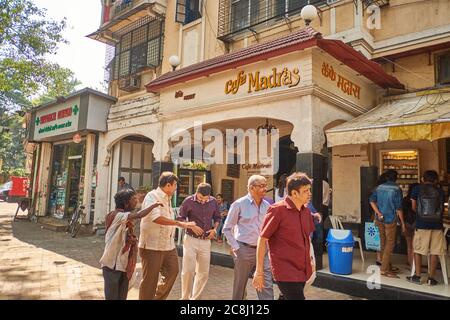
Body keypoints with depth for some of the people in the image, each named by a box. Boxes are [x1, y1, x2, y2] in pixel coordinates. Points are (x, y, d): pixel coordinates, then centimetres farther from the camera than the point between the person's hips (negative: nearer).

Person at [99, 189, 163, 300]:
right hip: (112, 264, -8)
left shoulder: (126, 218, 12)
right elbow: (139, 215, -30)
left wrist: (132, 239, 2)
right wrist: (154, 205, -18)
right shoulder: (117, 215, -16)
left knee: (122, 296, 13)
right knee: (112, 296, 1)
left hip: (124, 264, 8)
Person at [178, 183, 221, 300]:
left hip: (206, 241, 3)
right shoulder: (188, 201, -9)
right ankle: (185, 297, 17)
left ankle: (195, 297, 27)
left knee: (203, 272, 9)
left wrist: (214, 229, -4)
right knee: (188, 270, -3)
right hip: (191, 240, -3)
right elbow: (180, 218, -2)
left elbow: (217, 218, 13)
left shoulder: (213, 202, 0)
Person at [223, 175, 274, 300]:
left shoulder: (266, 205, 5)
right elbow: (227, 228, -3)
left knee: (266, 284, 1)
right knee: (240, 285, 11)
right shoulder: (239, 204, -8)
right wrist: (235, 247, -7)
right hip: (244, 250, -3)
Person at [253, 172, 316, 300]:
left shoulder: (305, 211, 5)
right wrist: (259, 271, -12)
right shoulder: (277, 210, -15)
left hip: (302, 270, 7)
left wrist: (309, 261, 18)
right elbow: (262, 240, -13)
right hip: (286, 271, -7)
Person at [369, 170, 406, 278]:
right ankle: (384, 269, 0)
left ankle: (388, 266, 27)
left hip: (380, 219, 6)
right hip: (390, 220, -6)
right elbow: (398, 208, -10)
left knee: (383, 243, 14)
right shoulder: (397, 189, -9)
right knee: (390, 244, 0)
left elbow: (372, 201, -2)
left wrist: (378, 213, -5)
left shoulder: (379, 187, 6)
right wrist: (402, 222, -3)